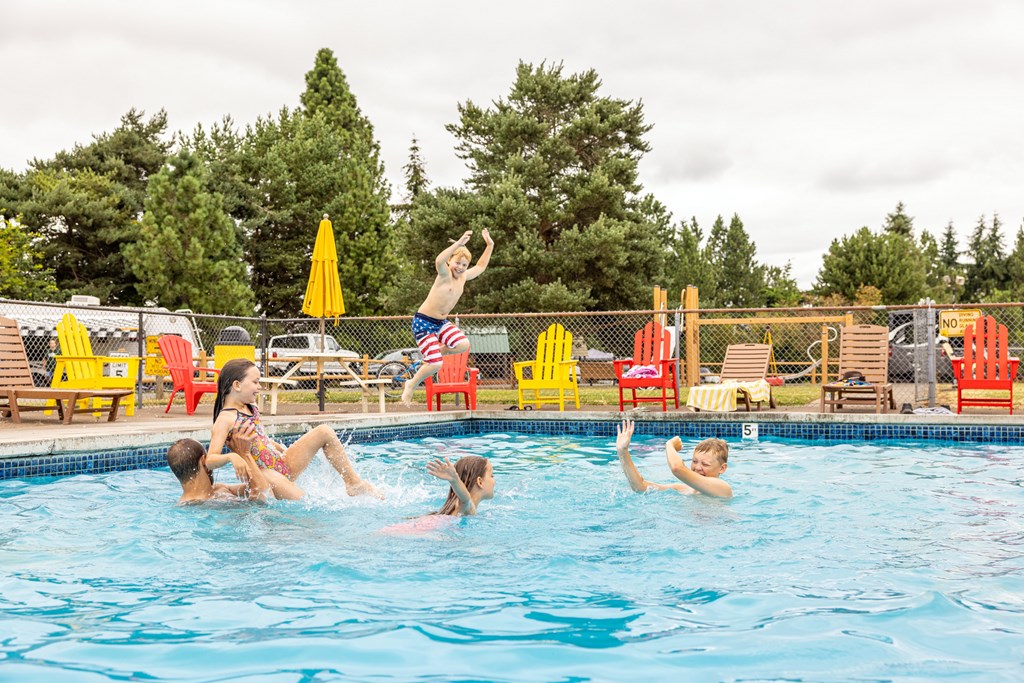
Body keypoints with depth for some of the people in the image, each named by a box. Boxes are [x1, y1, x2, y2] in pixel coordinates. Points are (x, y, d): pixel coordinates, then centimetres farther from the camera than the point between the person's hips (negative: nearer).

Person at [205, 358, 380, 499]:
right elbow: (210, 460, -22)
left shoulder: (251, 409, 11)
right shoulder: (226, 418, -14)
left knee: (324, 432, 4)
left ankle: (353, 483, 4)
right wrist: (232, 456, -39)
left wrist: (281, 449, 17)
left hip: (283, 465, 9)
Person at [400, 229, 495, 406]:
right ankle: (411, 385, 11)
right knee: (435, 365, -15)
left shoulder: (463, 277, 7)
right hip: (423, 322, -7)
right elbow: (439, 261, -40)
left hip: (441, 323, 8)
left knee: (463, 345, -17)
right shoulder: (445, 275, -15)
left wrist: (490, 246, 20)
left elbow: (480, 266, 25)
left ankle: (432, 356, 8)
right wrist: (459, 243, -45)